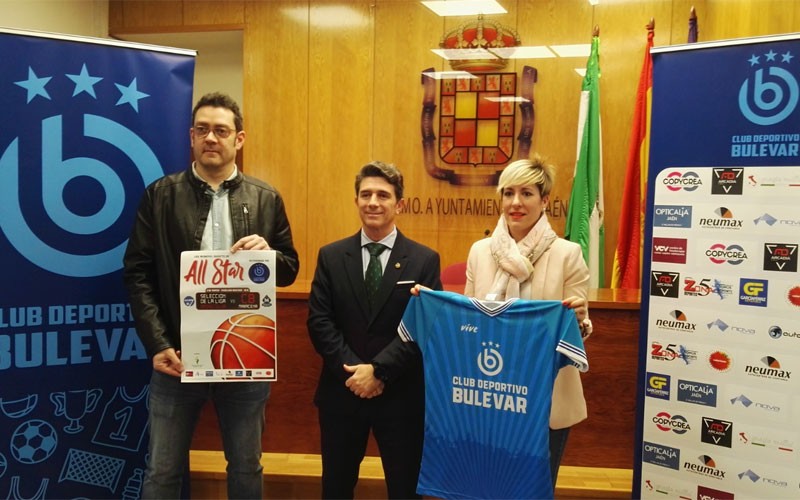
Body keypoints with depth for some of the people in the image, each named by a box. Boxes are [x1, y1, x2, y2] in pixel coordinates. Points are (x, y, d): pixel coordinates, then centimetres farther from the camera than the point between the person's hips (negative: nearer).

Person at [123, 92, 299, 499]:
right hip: (178, 355, -1)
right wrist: (158, 345, -11)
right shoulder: (160, 194, 1)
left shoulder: (266, 199, 4)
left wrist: (268, 252, -15)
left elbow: (289, 271, 8)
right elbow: (138, 274, -2)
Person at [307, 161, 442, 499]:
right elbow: (318, 321, -3)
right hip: (341, 391, 2)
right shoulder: (331, 256, 4)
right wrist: (352, 371, -14)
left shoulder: (424, 260, -2)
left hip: (401, 396, -1)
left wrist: (378, 370, -16)